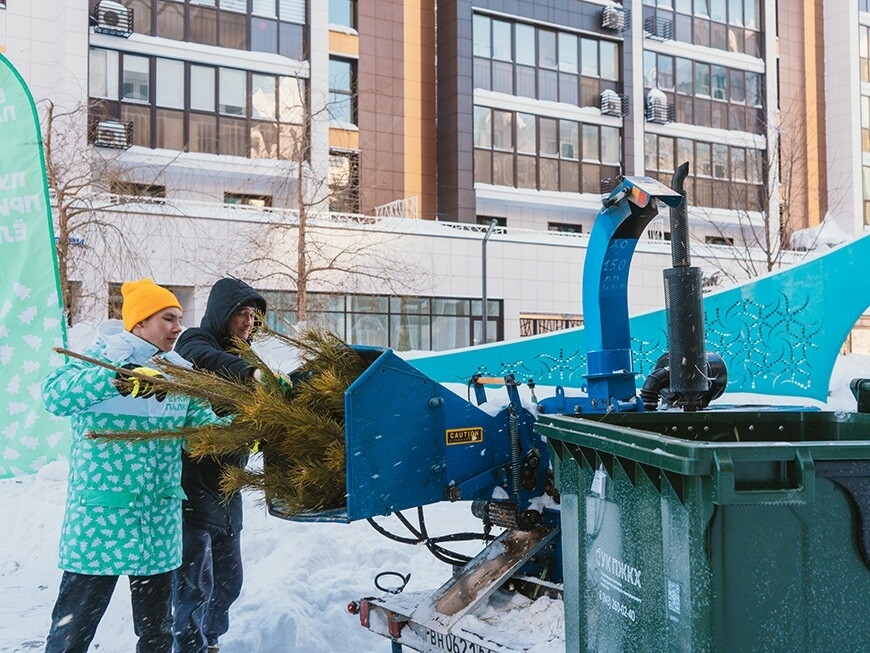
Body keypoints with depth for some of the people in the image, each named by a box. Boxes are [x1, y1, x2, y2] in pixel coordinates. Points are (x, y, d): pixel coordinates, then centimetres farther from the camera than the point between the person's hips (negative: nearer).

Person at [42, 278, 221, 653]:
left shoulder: (180, 373, 9)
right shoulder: (101, 359, -8)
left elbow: (204, 423, 2)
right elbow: (55, 394, -26)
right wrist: (118, 380, -41)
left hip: (160, 521, 5)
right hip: (101, 516, -5)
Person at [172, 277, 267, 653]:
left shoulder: (238, 357, 15)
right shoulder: (196, 341, -8)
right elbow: (205, 360, -33)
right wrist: (252, 372, -51)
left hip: (226, 488, 8)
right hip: (193, 484, -8)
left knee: (228, 579, 15)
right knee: (195, 581, -5)